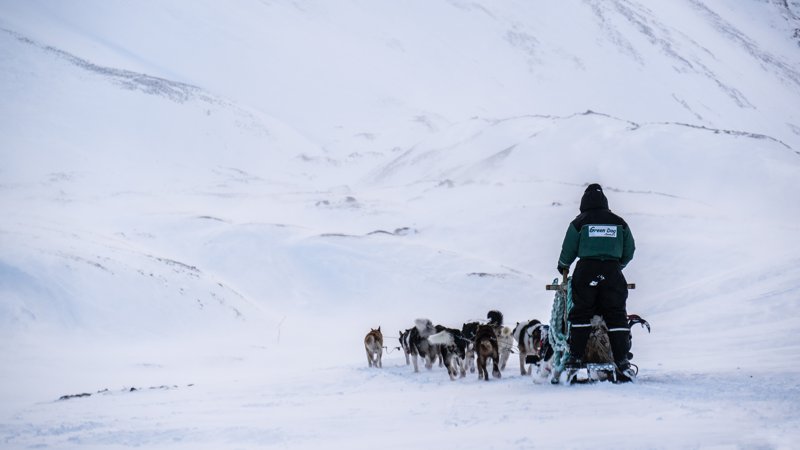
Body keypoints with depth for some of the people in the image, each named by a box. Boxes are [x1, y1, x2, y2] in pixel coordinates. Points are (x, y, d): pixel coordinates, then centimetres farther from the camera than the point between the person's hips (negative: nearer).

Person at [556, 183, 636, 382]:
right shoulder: (619, 222, 10)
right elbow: (629, 252, 13)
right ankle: (622, 362, -5)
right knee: (616, 316, 2)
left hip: (586, 271, -1)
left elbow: (568, 251, 5)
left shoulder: (579, 222, 3)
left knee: (581, 314, 5)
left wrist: (563, 267, 24)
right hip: (612, 272, 1)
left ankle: (575, 359, 0)